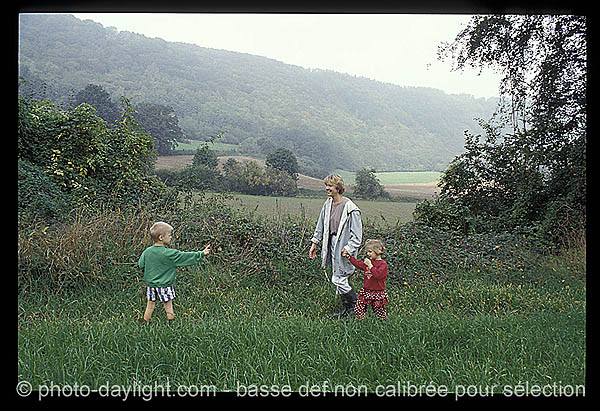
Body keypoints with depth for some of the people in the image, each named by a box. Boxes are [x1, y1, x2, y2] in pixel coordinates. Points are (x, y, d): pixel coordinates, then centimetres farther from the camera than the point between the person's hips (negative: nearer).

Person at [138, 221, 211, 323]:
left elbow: (140, 265, 5)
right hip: (164, 285, -5)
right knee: (168, 304, 10)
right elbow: (186, 257, -16)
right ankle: (171, 320, 20)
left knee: (151, 304, 18)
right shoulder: (169, 254, -19)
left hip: (150, 284, 5)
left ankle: (145, 320, 27)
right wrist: (201, 254, -8)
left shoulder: (147, 252, -5)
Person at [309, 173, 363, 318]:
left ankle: (356, 306, 15)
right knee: (337, 279, 14)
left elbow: (357, 235, -15)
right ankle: (346, 308, 30)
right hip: (332, 244, 7)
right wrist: (314, 243, 17)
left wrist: (348, 249, -22)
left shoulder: (350, 209, -18)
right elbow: (321, 225, 17)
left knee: (338, 280, -5)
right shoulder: (328, 204, 5)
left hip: (344, 247, -7)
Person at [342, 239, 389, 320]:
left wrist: (370, 265, -25)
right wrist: (348, 256, 21)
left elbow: (377, 275, -27)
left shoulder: (383, 264, -13)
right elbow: (358, 264, 23)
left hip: (378, 293, -7)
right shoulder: (369, 261, 10)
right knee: (358, 311, 4)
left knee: (380, 313, 1)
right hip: (366, 291, 7)